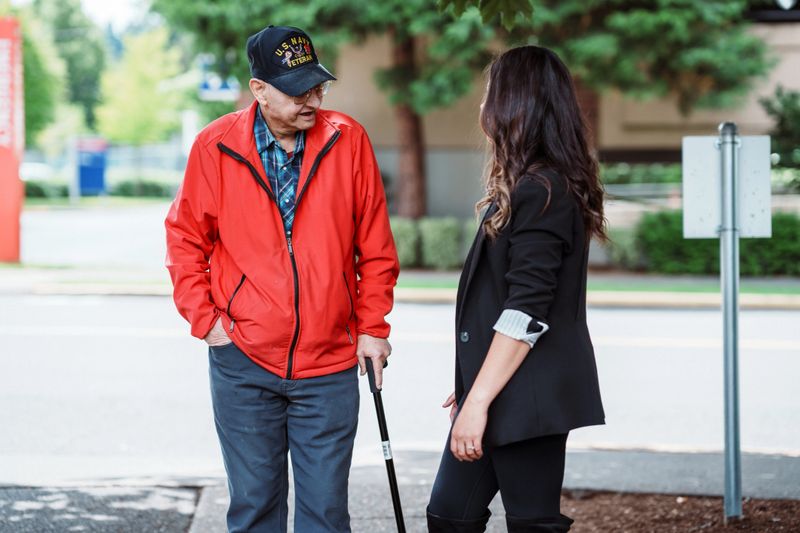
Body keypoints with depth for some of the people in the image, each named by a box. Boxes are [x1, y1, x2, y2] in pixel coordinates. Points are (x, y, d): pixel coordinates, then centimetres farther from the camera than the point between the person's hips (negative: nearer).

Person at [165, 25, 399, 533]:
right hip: (244, 362, 0)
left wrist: (373, 328, 2)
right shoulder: (216, 146, -2)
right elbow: (185, 240, 7)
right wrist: (206, 319, -2)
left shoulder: (348, 140, -2)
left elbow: (376, 247, 4)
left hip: (330, 364, 0)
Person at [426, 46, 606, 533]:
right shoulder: (547, 185, 15)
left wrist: (479, 402, -21)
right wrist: (474, 388, 21)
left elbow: (525, 315, -22)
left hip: (525, 399, -10)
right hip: (508, 395, 10)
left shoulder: (539, 192, -17)